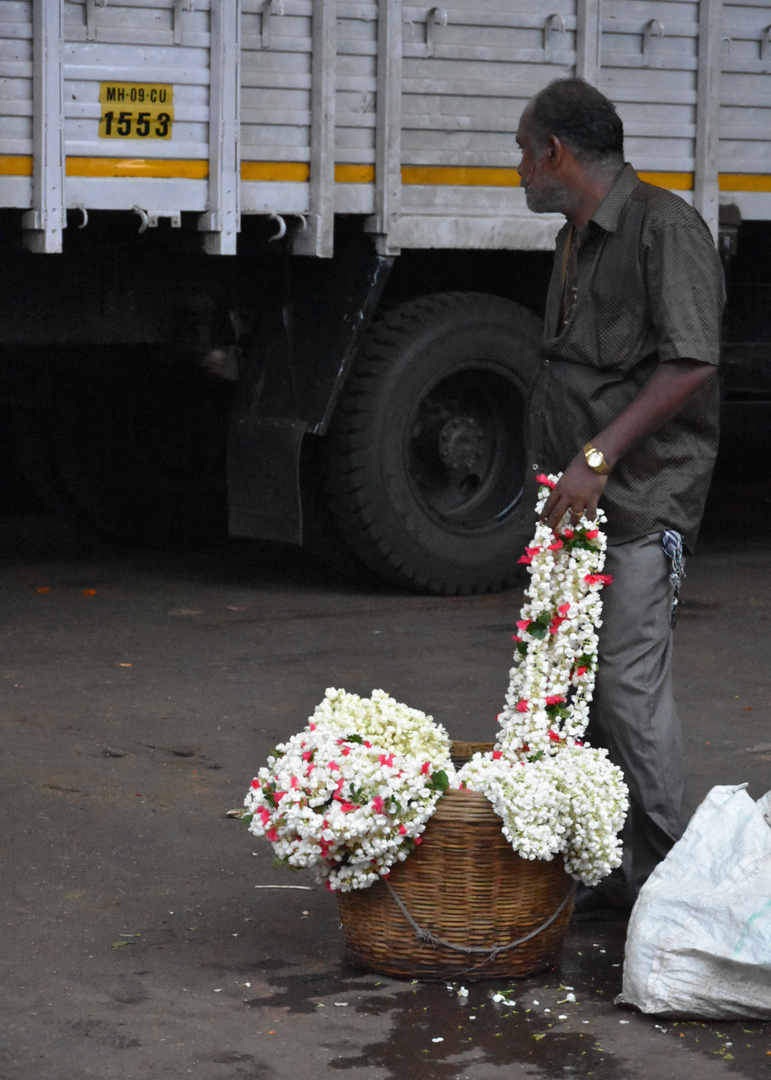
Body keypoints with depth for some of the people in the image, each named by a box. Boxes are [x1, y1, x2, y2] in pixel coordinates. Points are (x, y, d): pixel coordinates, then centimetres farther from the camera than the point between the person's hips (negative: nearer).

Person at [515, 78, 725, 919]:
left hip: (642, 500, -10)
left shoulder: (664, 227, -12)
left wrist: (598, 458, -22)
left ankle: (665, 877, -2)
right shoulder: (576, 240, 19)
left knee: (629, 683, -12)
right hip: (575, 500, 10)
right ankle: (616, 876, 15)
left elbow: (690, 364, -20)